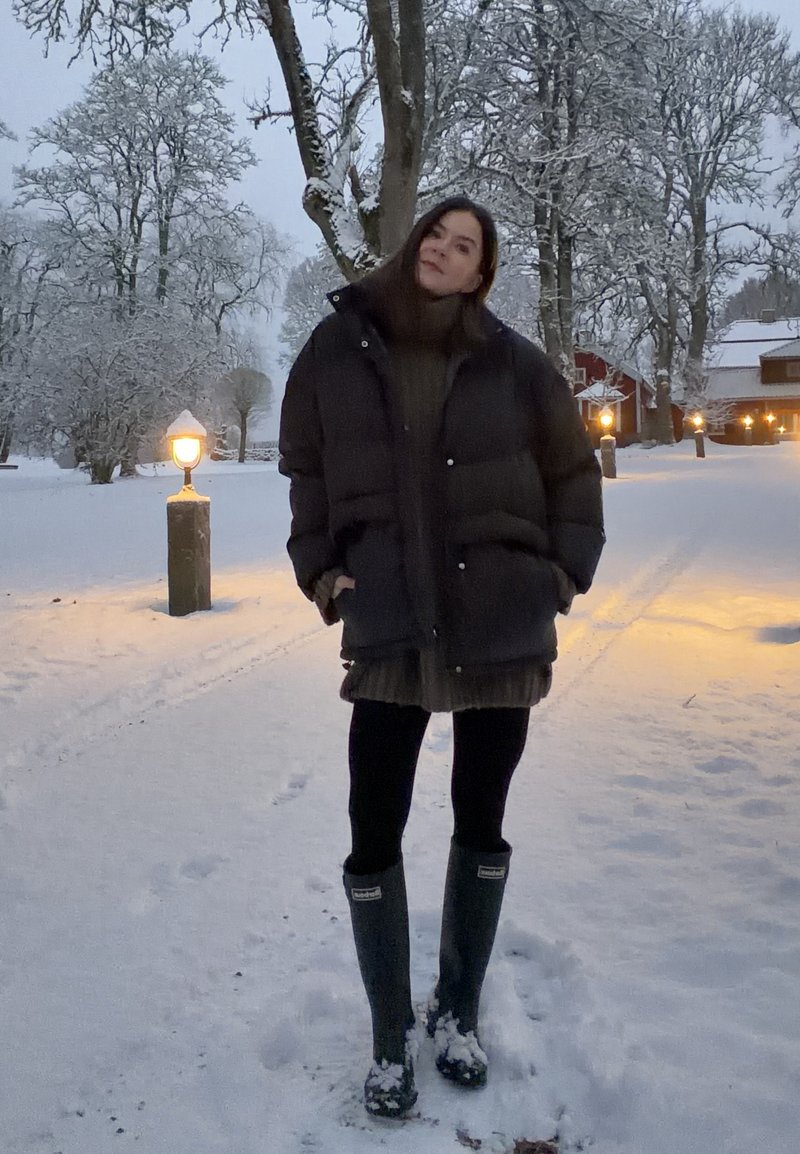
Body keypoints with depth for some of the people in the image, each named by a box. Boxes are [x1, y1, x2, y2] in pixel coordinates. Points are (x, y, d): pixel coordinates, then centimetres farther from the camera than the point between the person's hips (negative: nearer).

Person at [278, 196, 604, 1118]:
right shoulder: (339, 347, 2)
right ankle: (390, 1039, 22)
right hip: (390, 628, 0)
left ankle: (458, 1012, 35)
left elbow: (573, 470, 10)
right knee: (373, 838, 0)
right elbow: (306, 468, 12)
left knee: (481, 827, 13)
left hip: (502, 627, 1)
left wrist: (565, 572, 2)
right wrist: (318, 569, 3)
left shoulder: (511, 362, 0)